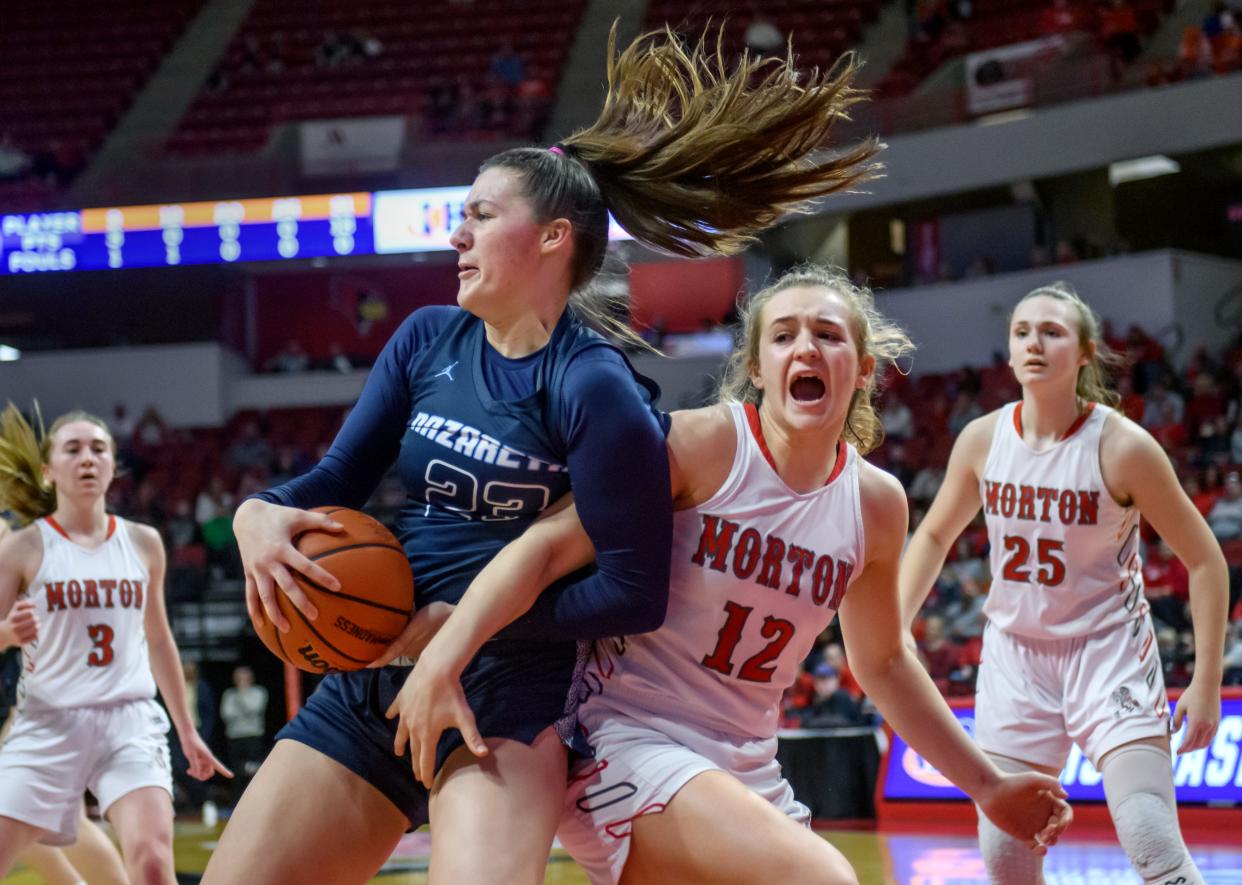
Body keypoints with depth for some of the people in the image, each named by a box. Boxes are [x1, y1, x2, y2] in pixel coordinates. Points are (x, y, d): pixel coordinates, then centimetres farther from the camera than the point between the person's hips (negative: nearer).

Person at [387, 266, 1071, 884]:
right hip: (626, 740, -7)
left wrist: (985, 786, 23)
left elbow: (882, 663, 20)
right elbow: (550, 546, -20)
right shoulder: (701, 445, -12)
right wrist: (442, 658, -34)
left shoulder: (876, 503, 5)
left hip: (743, 770, 7)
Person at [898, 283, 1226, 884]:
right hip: (1014, 654, 4)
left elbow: (1204, 560, -9)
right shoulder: (982, 439, -5)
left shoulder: (1122, 446, -16)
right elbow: (934, 536, 13)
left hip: (1107, 651, -4)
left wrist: (1207, 684, -12)